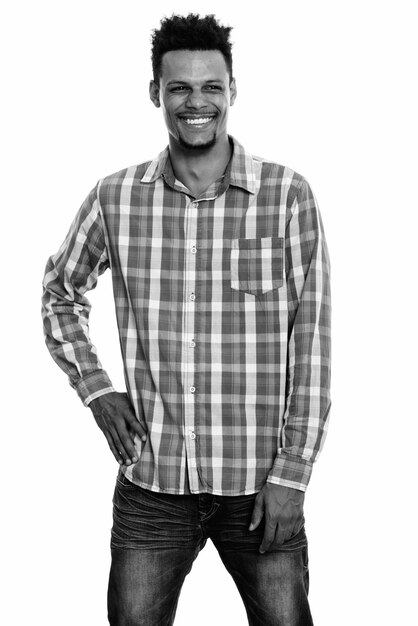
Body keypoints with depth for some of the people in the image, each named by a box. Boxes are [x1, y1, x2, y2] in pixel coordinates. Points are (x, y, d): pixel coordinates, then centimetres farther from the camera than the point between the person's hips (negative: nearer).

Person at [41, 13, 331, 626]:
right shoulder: (115, 198, 0)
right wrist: (96, 389, 4)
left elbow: (311, 340, -5)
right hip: (150, 480, 2)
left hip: (259, 483, -1)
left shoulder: (288, 195, -6)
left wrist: (291, 474, -8)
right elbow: (60, 290, 17)